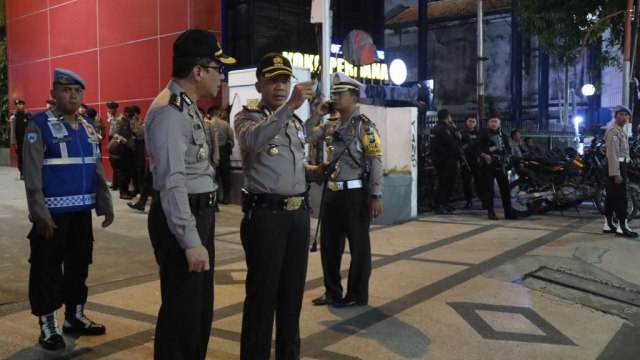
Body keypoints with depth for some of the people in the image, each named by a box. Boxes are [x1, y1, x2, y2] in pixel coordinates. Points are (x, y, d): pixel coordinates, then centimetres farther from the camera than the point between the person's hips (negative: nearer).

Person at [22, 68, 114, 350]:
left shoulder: (88, 126, 11)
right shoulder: (39, 125, -7)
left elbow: (97, 169, 13)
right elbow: (32, 174, -12)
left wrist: (105, 205, 11)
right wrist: (40, 213, -18)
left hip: (82, 210, 6)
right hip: (53, 212, -6)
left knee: (80, 264, 15)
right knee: (47, 268, 4)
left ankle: (75, 317, 29)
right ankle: (48, 325, 17)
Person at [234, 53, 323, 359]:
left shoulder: (296, 122, 17)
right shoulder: (247, 117, -5)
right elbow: (254, 141, -30)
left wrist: (315, 170, 6)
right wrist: (289, 106, -36)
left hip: (299, 212, 7)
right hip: (265, 214, -7)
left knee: (293, 288, 15)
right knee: (262, 290, 1)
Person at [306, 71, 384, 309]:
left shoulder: (364, 125, -9)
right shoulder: (332, 125, 11)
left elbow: (375, 161, -13)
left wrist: (376, 196, -17)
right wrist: (317, 115, 4)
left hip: (355, 193, -7)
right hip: (333, 192, 7)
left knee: (358, 245, 5)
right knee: (329, 244, 14)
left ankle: (357, 295, 17)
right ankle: (332, 292, 28)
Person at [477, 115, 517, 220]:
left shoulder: (503, 135, 15)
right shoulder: (483, 135, 1)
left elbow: (508, 148, 21)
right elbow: (478, 148, -5)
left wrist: (506, 156, 3)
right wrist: (484, 155, -19)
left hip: (501, 164, 4)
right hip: (488, 164, -4)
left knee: (505, 187, 3)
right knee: (488, 188, -4)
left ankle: (508, 211, 9)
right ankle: (490, 212, 1)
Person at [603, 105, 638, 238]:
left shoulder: (621, 131, 19)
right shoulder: (614, 131, -15)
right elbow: (612, 154, -22)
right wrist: (616, 173, -25)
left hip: (620, 166, 11)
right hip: (616, 167, -11)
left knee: (611, 196, 10)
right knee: (620, 196, -9)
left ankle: (609, 225, 14)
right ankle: (622, 226, -6)